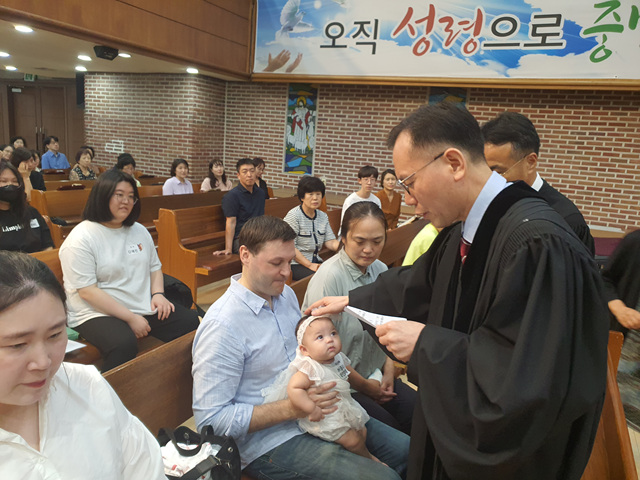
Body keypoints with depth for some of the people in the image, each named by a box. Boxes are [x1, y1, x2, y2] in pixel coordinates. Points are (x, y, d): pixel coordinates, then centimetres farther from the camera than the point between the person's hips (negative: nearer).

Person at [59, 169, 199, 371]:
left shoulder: (139, 231, 13)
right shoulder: (81, 239, -10)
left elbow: (154, 267, 21)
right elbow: (87, 291, -15)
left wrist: (158, 294, -1)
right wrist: (131, 318, -18)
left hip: (145, 309, 7)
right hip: (97, 313, -6)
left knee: (190, 321, -12)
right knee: (123, 344, -36)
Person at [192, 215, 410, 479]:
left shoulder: (286, 294, 4)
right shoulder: (221, 326, -22)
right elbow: (210, 419, -21)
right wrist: (292, 408, -25)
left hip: (314, 416, 8)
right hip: (270, 443, -8)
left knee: (405, 448, 6)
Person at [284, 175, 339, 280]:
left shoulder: (323, 216, 12)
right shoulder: (293, 215, -9)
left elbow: (330, 242, 4)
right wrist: (309, 265, -18)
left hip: (316, 262, 7)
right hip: (296, 264, -6)